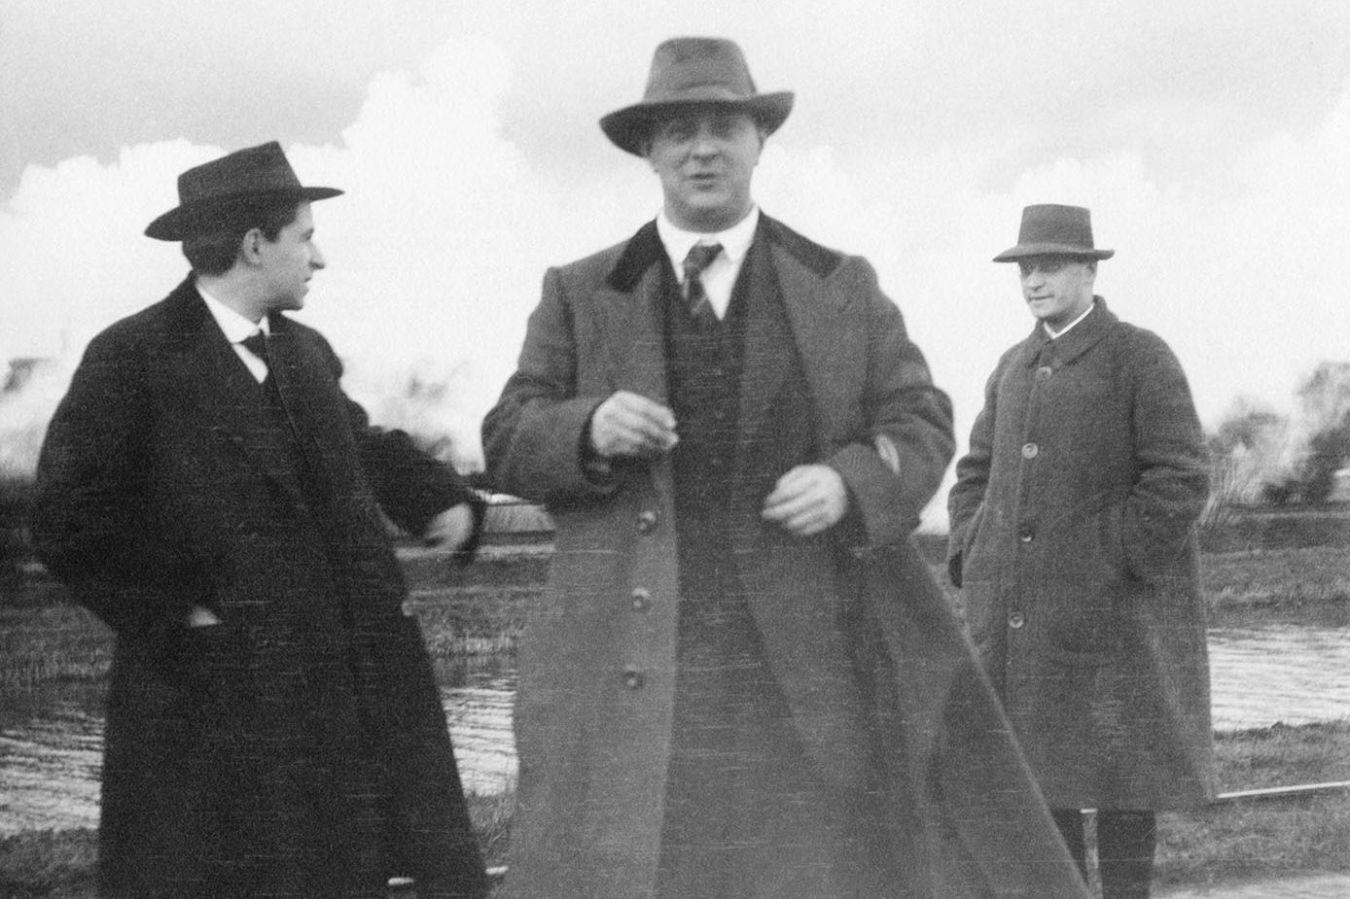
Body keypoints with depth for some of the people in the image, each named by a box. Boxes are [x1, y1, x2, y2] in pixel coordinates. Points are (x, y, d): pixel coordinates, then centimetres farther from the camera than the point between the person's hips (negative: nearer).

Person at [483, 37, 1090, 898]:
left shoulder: (841, 286, 9)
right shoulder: (580, 294, 8)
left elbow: (920, 425, 7)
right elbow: (510, 445, 5)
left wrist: (849, 484, -15)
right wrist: (591, 431, -16)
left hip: (804, 647, 0)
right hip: (631, 667, 0)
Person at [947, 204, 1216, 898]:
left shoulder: (1142, 358, -5)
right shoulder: (1015, 367, 14)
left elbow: (1180, 481, -11)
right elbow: (978, 472, 20)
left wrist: (1112, 566, -16)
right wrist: (972, 561, 6)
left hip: (1112, 606, -5)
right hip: (1019, 611, 6)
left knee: (1119, 768, 1)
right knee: (1035, 764, 6)